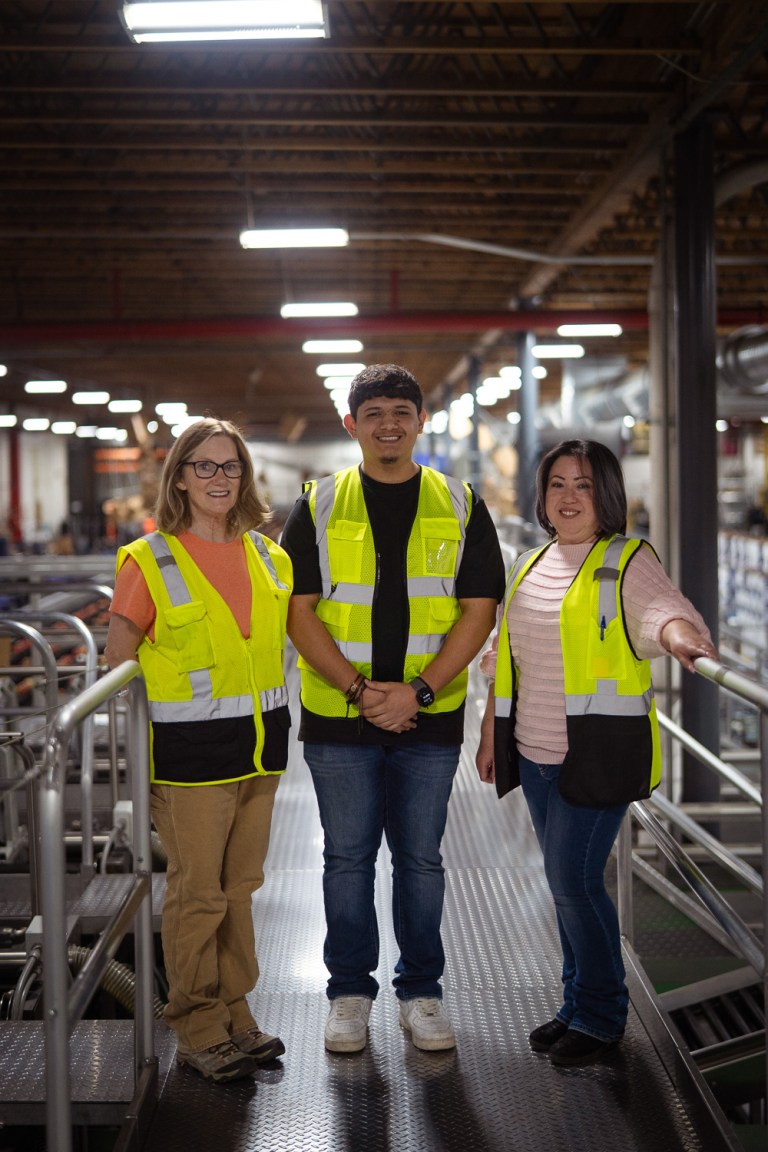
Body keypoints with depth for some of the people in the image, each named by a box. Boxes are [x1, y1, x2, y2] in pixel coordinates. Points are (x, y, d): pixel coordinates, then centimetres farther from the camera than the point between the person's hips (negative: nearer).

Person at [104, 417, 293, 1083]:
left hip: (262, 748, 5)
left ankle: (234, 1015, 26)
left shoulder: (268, 557, 9)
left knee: (239, 886, 14)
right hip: (192, 752, -5)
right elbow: (118, 664, -4)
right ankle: (199, 1031, 14)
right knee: (197, 893, 1)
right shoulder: (150, 561, -6)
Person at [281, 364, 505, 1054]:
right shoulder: (318, 506, 2)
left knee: (420, 858, 10)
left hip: (430, 715, 0)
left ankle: (421, 991, 23)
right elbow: (299, 609, -3)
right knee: (348, 857, 9)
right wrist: (359, 689, -14)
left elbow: (479, 608, -1)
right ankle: (350, 992, 22)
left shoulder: (460, 506, 4)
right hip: (337, 715, 0)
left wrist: (419, 690, -13)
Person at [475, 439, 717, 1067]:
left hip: (600, 751, -6)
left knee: (575, 879, -7)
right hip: (537, 752, 7)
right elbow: (508, 657, 20)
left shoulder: (628, 560, -6)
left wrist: (678, 632, -50)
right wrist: (491, 732, 18)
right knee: (566, 881, 13)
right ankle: (579, 1005, 27)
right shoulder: (530, 566, 14)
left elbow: (661, 605, -27)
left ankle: (600, 1015, 12)